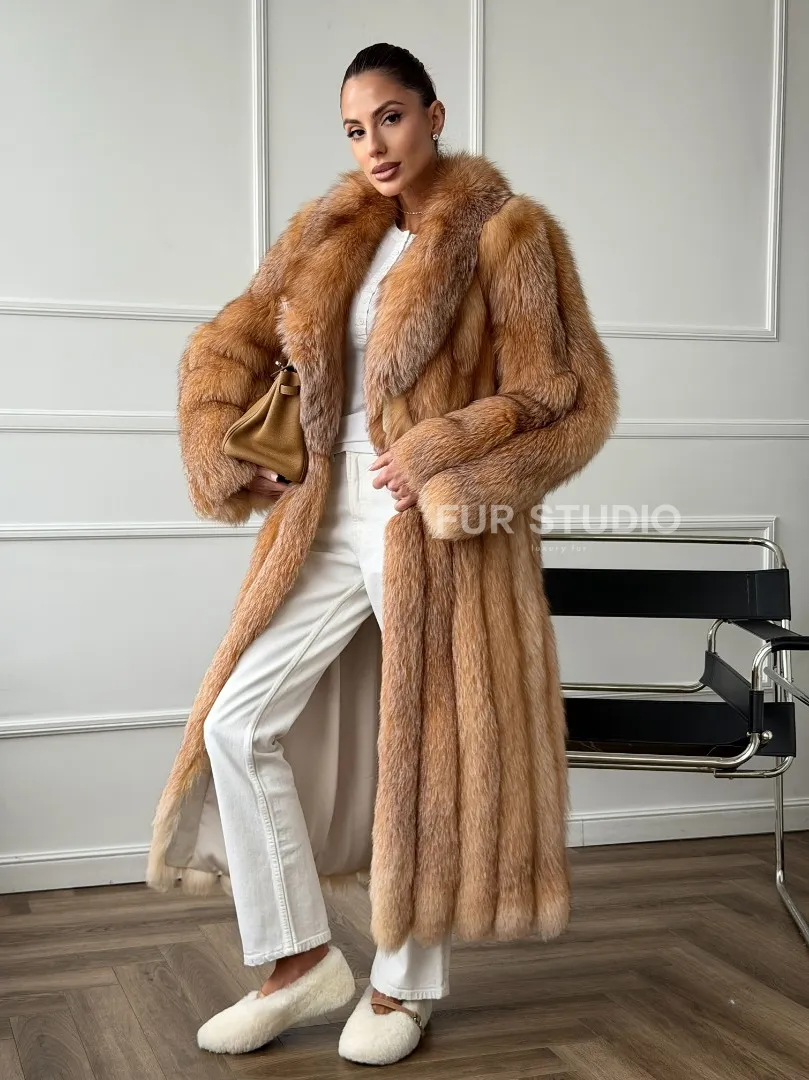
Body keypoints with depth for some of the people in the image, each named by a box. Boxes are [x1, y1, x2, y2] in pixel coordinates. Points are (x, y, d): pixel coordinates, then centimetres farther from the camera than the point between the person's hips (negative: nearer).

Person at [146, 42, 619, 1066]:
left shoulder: (507, 235, -5)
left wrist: (441, 455, -16)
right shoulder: (323, 236, 10)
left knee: (423, 748, 3)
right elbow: (226, 347, 17)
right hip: (328, 527, 5)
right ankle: (301, 959, 14)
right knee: (238, 724, -1)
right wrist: (230, 461, 4)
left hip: (443, 537, -5)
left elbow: (568, 395, -9)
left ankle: (403, 987, 22)